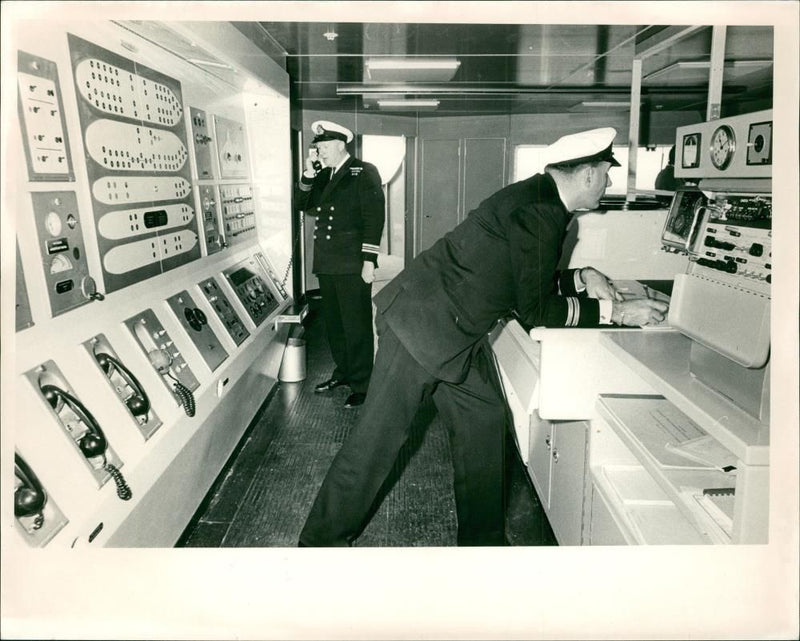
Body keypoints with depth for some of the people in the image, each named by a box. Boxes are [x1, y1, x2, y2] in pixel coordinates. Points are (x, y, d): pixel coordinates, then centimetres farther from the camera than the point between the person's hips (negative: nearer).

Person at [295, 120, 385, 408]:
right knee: (334, 324, 15)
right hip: (326, 264, 7)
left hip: (352, 265, -7)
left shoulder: (364, 172, -5)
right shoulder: (321, 176, 15)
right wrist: (308, 174, -2)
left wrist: (369, 261, -17)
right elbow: (301, 205, 9)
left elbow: (374, 217, -12)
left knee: (357, 326, -1)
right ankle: (343, 371, 30)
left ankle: (361, 384, 8)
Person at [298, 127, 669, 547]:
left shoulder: (542, 199, 10)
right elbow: (536, 311, -17)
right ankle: (323, 541, 14)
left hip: (461, 334, 10)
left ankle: (483, 540, 26)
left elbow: (525, 282, 20)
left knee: (483, 424, 12)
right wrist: (615, 312, -9)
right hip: (421, 323, -10)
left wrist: (579, 279, 10)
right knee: (379, 435, -2)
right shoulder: (536, 211, -20)